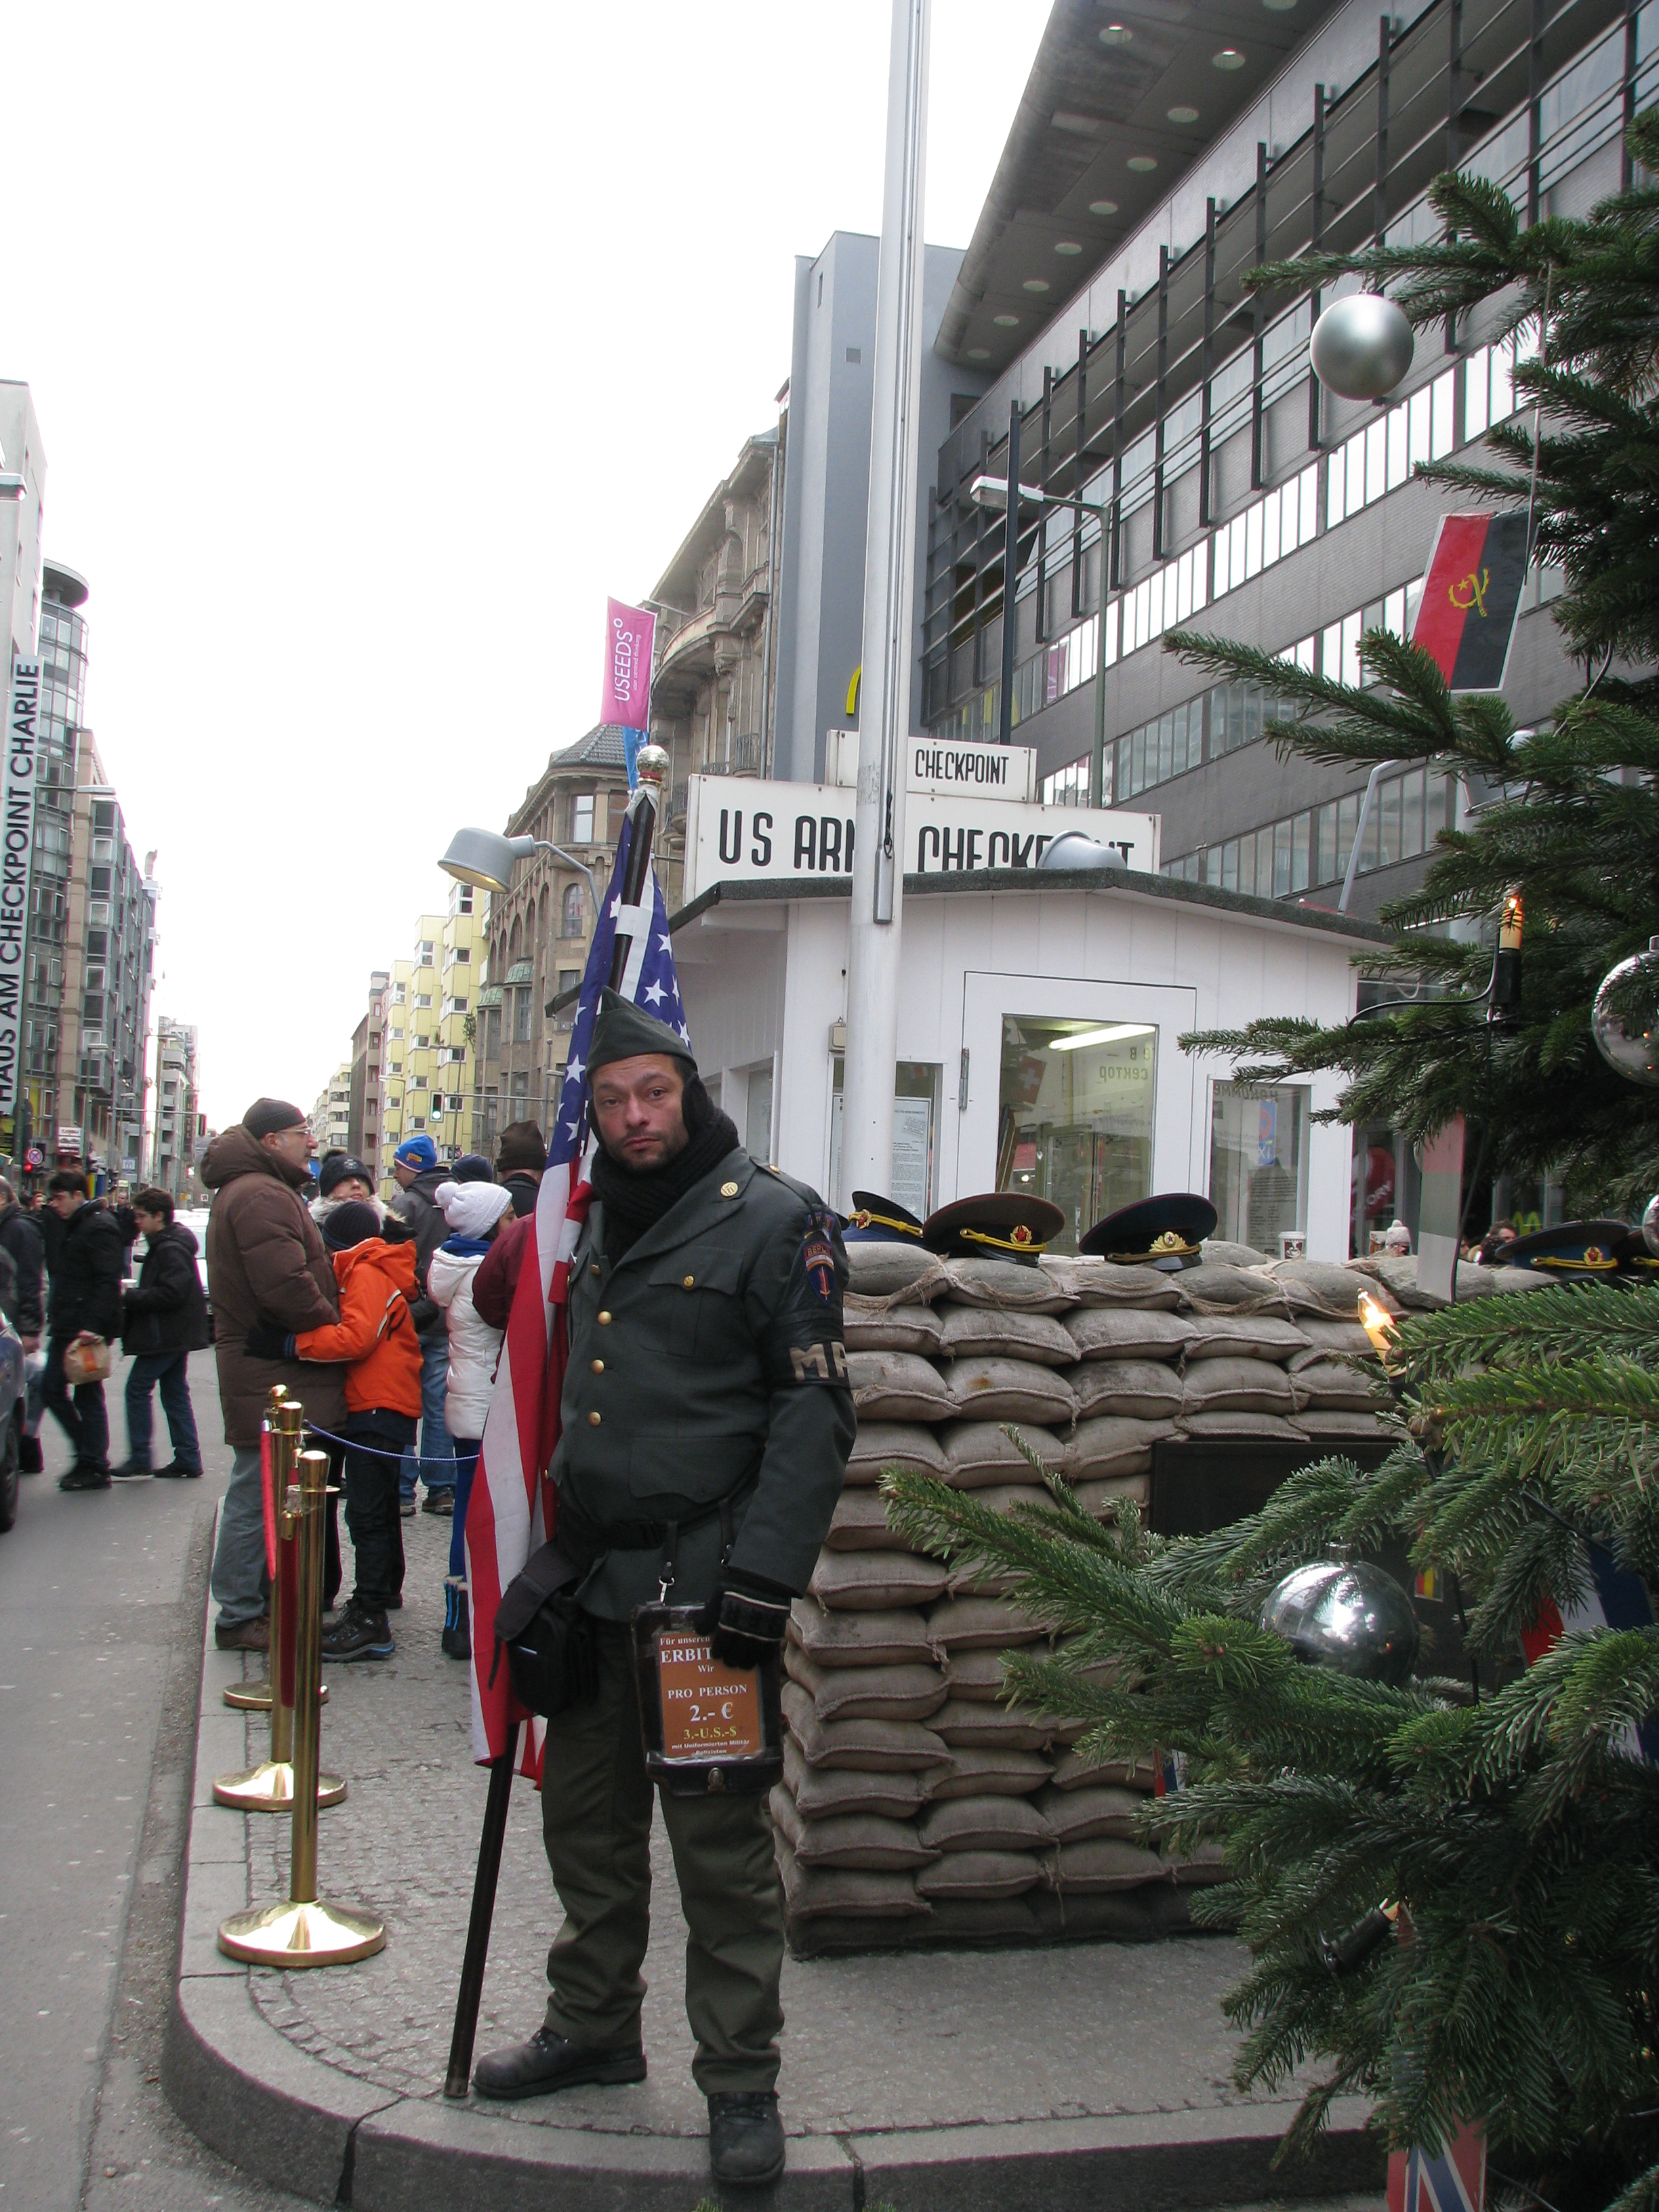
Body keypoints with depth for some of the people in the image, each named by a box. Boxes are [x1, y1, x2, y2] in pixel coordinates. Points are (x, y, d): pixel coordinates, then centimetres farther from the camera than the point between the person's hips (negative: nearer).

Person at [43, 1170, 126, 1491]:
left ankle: (95, 1467, 4)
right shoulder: (73, 1226, 19)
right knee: (53, 1390, 10)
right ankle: (89, 1454, 16)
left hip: (86, 1329, -10)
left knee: (88, 1397, -4)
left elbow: (108, 1281, -21)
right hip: (66, 1328, 10)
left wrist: (93, 1326, -27)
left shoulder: (99, 1227, -13)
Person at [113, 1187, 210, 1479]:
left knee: (137, 1389, -5)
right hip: (176, 1335, 10)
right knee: (175, 1394, 11)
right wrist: (133, 1295, 8)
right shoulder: (162, 1244, 17)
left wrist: (129, 1297, -19)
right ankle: (188, 1461, 12)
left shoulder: (170, 1249, -17)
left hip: (166, 1335, -10)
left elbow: (171, 1293, -25)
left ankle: (139, 1458, -2)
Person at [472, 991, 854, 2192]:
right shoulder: (599, 1225, 14)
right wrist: (551, 1553, 19)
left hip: (701, 1584, -7)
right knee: (588, 1817, 17)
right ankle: (593, 2027, 35)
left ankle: (742, 2081, 15)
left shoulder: (774, 1219, -8)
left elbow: (816, 1409, -12)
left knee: (721, 1841, 1)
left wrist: (765, 1574, -20)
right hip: (594, 1582, 7)